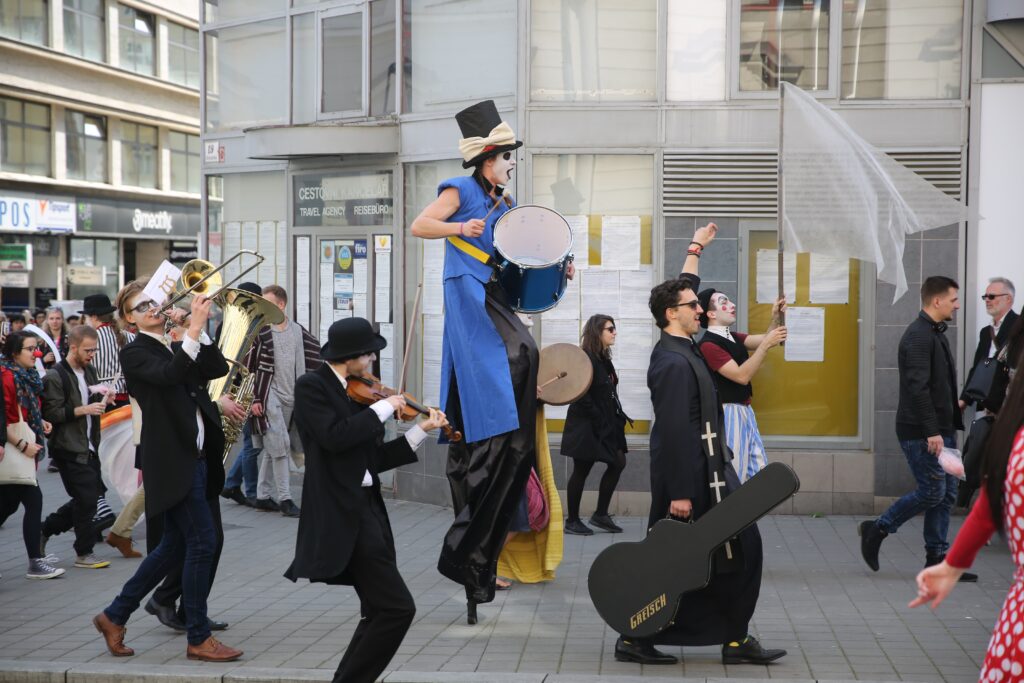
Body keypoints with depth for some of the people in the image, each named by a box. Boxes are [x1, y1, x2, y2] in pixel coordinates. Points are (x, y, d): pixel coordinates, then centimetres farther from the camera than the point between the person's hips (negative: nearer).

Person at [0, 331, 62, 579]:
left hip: (23, 450, 9)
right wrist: (23, 445, -22)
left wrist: (39, 422, 5)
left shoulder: (27, 376, 10)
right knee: (33, 500, -8)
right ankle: (35, 564, -2)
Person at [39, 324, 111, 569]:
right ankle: (84, 553, 5)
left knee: (86, 499, 12)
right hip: (69, 449, -8)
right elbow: (52, 413, -17)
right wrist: (84, 409, -22)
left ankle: (45, 530, 28)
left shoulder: (89, 370, 13)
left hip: (89, 447, 8)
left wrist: (102, 400, 3)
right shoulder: (55, 377, -12)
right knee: (86, 499, -7)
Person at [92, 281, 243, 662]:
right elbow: (169, 373, -25)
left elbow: (218, 368, 3)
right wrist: (194, 328, -29)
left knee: (174, 547, 14)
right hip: (173, 461, -8)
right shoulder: (135, 353, -5)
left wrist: (196, 328, -5)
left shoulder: (177, 349, 18)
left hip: (195, 457, 8)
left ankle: (115, 616, 25)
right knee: (203, 542, -9)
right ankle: (199, 638, 0)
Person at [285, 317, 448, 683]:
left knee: (380, 611, 14)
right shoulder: (311, 386, -8)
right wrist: (382, 408, -15)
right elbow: (335, 437, -24)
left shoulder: (355, 392, 14)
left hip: (365, 506, 9)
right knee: (398, 608, -13)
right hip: (343, 512, -9)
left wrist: (421, 430, 13)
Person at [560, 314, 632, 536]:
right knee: (581, 470, -1)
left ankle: (601, 514, 13)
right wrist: (599, 420, -18)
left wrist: (618, 416, 3)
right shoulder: (585, 359, -16)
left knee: (618, 463, 6)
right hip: (586, 425, -9)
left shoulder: (603, 359, 12)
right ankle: (572, 521, 9)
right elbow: (582, 395, -20)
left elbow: (608, 394, 13)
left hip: (605, 424, 9)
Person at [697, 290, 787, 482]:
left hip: (745, 411, 9)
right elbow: (742, 375, -23)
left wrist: (776, 318, -16)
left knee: (759, 473, 11)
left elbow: (763, 340, 1)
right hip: (728, 414, -9)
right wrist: (766, 345, -26)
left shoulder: (734, 338, 13)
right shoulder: (708, 344, -17)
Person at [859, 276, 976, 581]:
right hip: (921, 431, -10)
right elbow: (918, 387, -23)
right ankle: (877, 529, 8)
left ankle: (937, 558, 12)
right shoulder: (919, 336, -16)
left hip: (941, 429, 10)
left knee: (946, 493, 8)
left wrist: (950, 423, 13)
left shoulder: (935, 334, 16)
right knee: (932, 492, -7)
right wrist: (931, 431, -25)